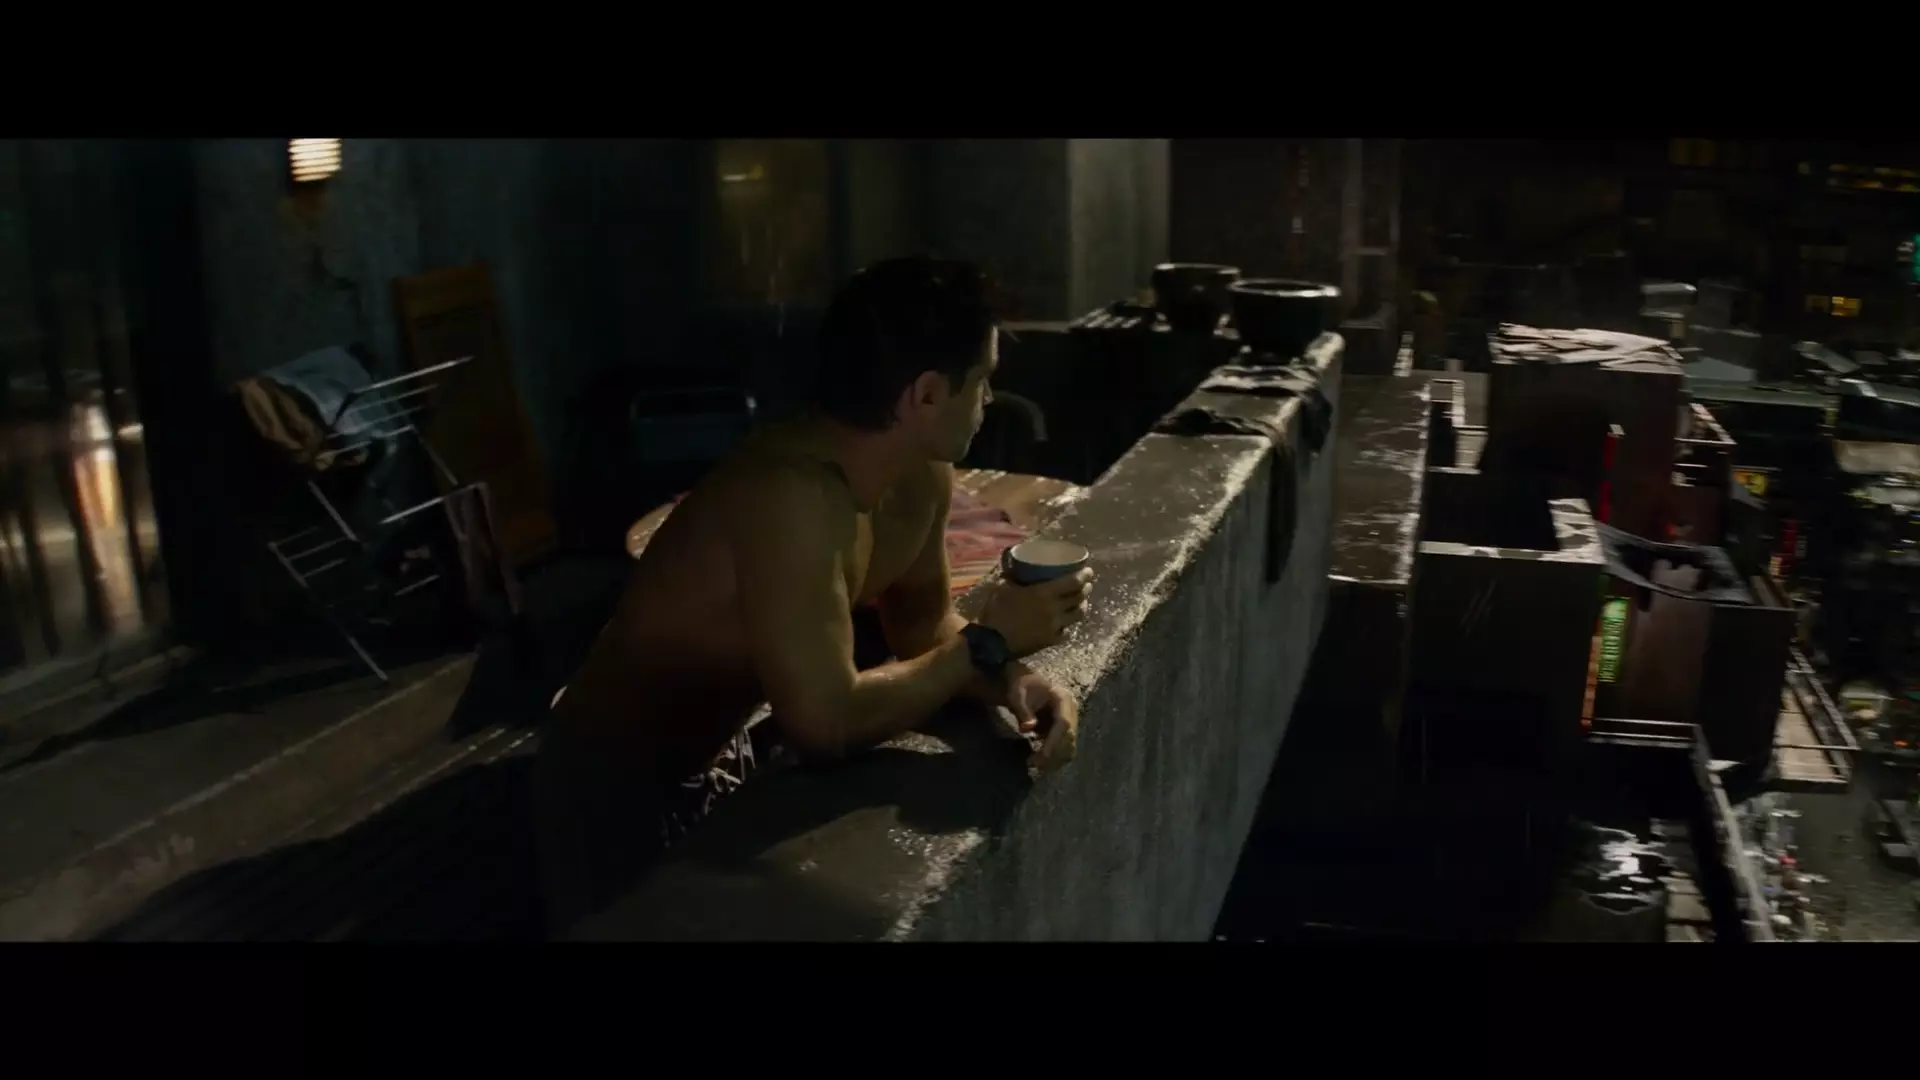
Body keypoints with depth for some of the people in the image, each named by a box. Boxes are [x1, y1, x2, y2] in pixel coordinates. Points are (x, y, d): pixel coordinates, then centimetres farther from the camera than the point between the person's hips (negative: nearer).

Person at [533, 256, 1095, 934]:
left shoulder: (921, 478, -9)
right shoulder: (794, 495, -36)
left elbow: (921, 625, 4)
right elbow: (827, 724, -37)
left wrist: (1010, 678, -16)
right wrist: (989, 642, -26)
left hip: (723, 753, 8)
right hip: (616, 786, -8)